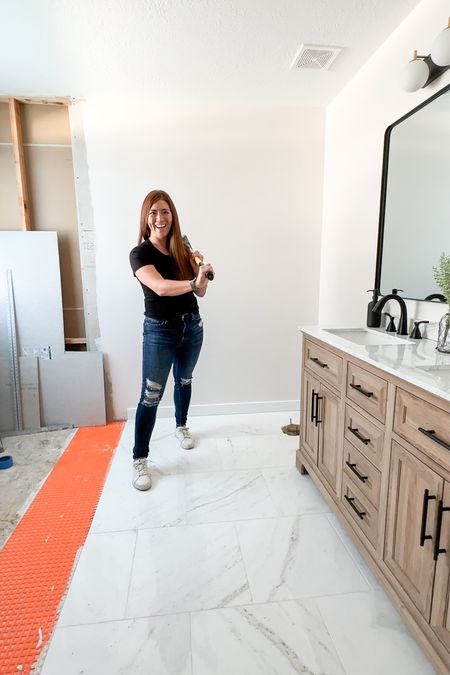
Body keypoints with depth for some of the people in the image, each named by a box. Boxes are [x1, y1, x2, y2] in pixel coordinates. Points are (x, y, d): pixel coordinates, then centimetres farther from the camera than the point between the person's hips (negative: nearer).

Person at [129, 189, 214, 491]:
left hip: (192, 326, 5)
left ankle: (181, 426, 45)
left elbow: (200, 291, 1)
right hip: (160, 331, -5)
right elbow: (160, 287, -29)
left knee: (185, 380, 21)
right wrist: (194, 281, -37)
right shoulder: (140, 253, -12)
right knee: (151, 396, -3)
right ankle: (139, 460, 10)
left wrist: (199, 268, -15)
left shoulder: (182, 249, 3)